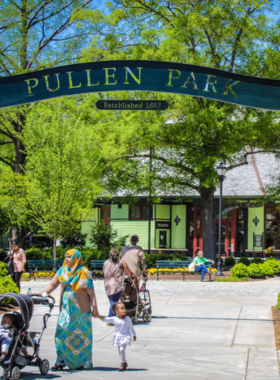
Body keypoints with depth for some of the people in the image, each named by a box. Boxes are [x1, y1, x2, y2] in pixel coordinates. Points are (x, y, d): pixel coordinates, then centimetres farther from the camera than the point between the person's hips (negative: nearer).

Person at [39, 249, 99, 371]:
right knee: (61, 333, -1)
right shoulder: (62, 271, 7)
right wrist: (44, 292, -6)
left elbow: (90, 291, -6)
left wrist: (94, 307, -9)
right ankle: (61, 361, 7)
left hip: (80, 308, -4)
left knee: (82, 334, 2)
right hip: (66, 307, 4)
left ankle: (82, 362, 10)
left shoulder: (84, 272, -6)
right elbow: (53, 284, 12)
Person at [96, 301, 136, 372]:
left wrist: (134, 335, 11)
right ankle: (124, 362, 33)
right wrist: (98, 316, -24)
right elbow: (105, 319, -10)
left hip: (126, 337, -3)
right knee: (120, 351, 13)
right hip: (118, 336, 4)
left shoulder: (127, 319, -8)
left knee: (122, 349, -20)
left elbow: (131, 327, 4)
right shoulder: (114, 319, -7)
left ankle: (122, 364, -11)